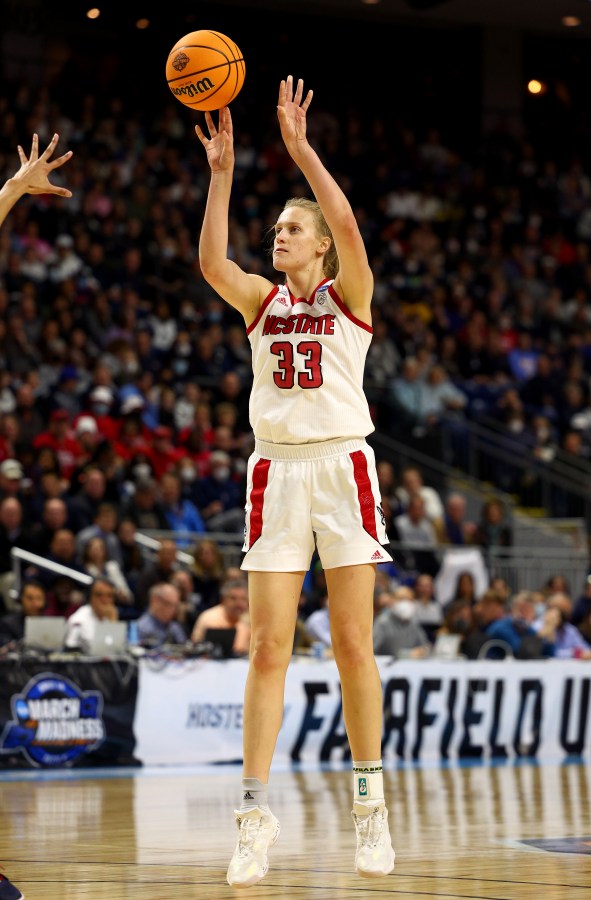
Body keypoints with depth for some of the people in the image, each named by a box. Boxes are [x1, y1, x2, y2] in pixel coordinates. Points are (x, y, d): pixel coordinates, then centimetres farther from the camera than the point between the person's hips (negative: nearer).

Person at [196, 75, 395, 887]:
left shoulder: (348, 293, 3)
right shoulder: (262, 299, 11)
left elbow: (348, 225, -17)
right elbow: (211, 262, -9)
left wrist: (299, 147, -19)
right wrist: (221, 172, -15)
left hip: (342, 466, -2)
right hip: (277, 471, 2)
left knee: (353, 645, -2)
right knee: (269, 648, -3)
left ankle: (370, 805, 9)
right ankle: (255, 812, -2)